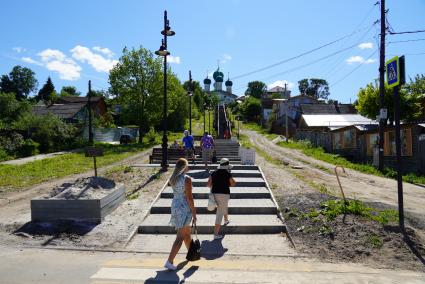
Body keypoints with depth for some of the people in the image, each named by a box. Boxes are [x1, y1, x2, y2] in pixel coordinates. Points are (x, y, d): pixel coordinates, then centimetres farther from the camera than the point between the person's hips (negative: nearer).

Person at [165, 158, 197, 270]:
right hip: (184, 208, -8)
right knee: (180, 237, -1)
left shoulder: (173, 178, 4)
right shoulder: (187, 179, -17)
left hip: (175, 205, 8)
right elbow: (189, 197, -17)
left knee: (187, 232, 25)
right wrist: (194, 213, -12)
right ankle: (169, 261, -2)